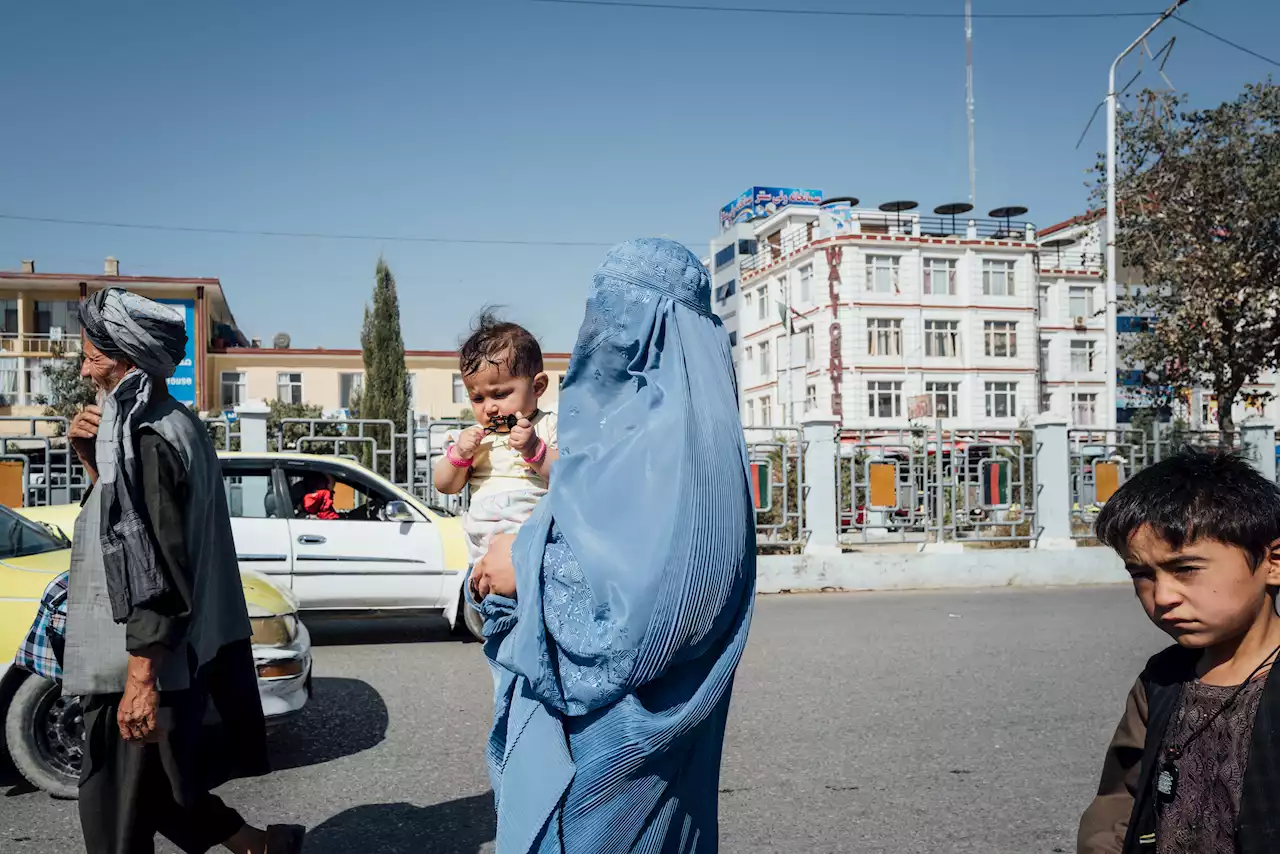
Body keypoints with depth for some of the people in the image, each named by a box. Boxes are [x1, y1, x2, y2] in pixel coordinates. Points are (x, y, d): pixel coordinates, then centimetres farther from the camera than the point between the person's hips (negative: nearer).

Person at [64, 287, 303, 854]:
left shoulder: (147, 440, -19)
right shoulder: (177, 425, 11)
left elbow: (155, 567, -23)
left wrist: (141, 677, -24)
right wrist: (94, 461, 7)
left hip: (138, 664, -10)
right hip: (183, 657, 10)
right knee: (157, 792, 23)